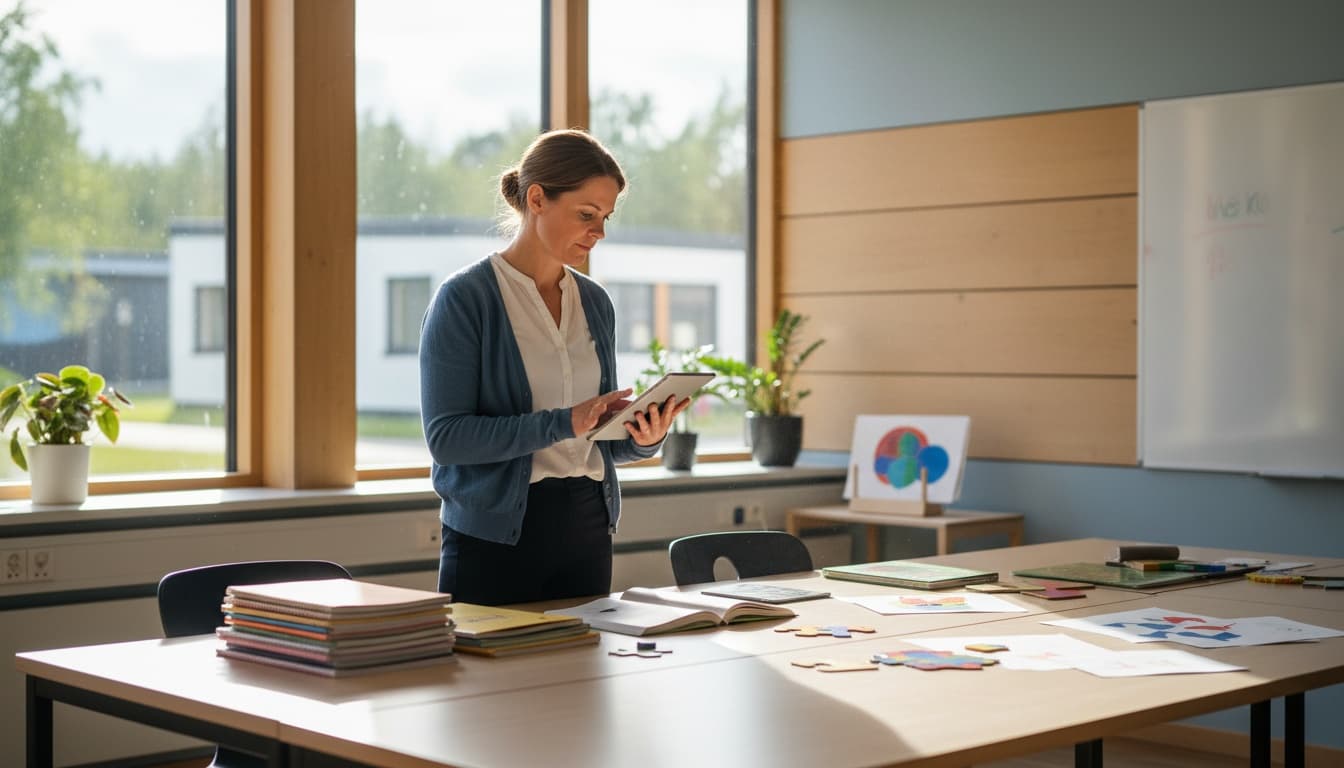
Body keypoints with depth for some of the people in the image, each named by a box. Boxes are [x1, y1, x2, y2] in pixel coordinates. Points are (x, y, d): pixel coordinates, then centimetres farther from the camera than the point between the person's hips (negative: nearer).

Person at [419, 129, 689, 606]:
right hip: (495, 534, -5)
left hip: (587, 529, 6)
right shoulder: (464, 298, -9)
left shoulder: (594, 302, 9)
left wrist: (644, 439, -6)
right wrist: (563, 422, -23)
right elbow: (446, 436, -17)